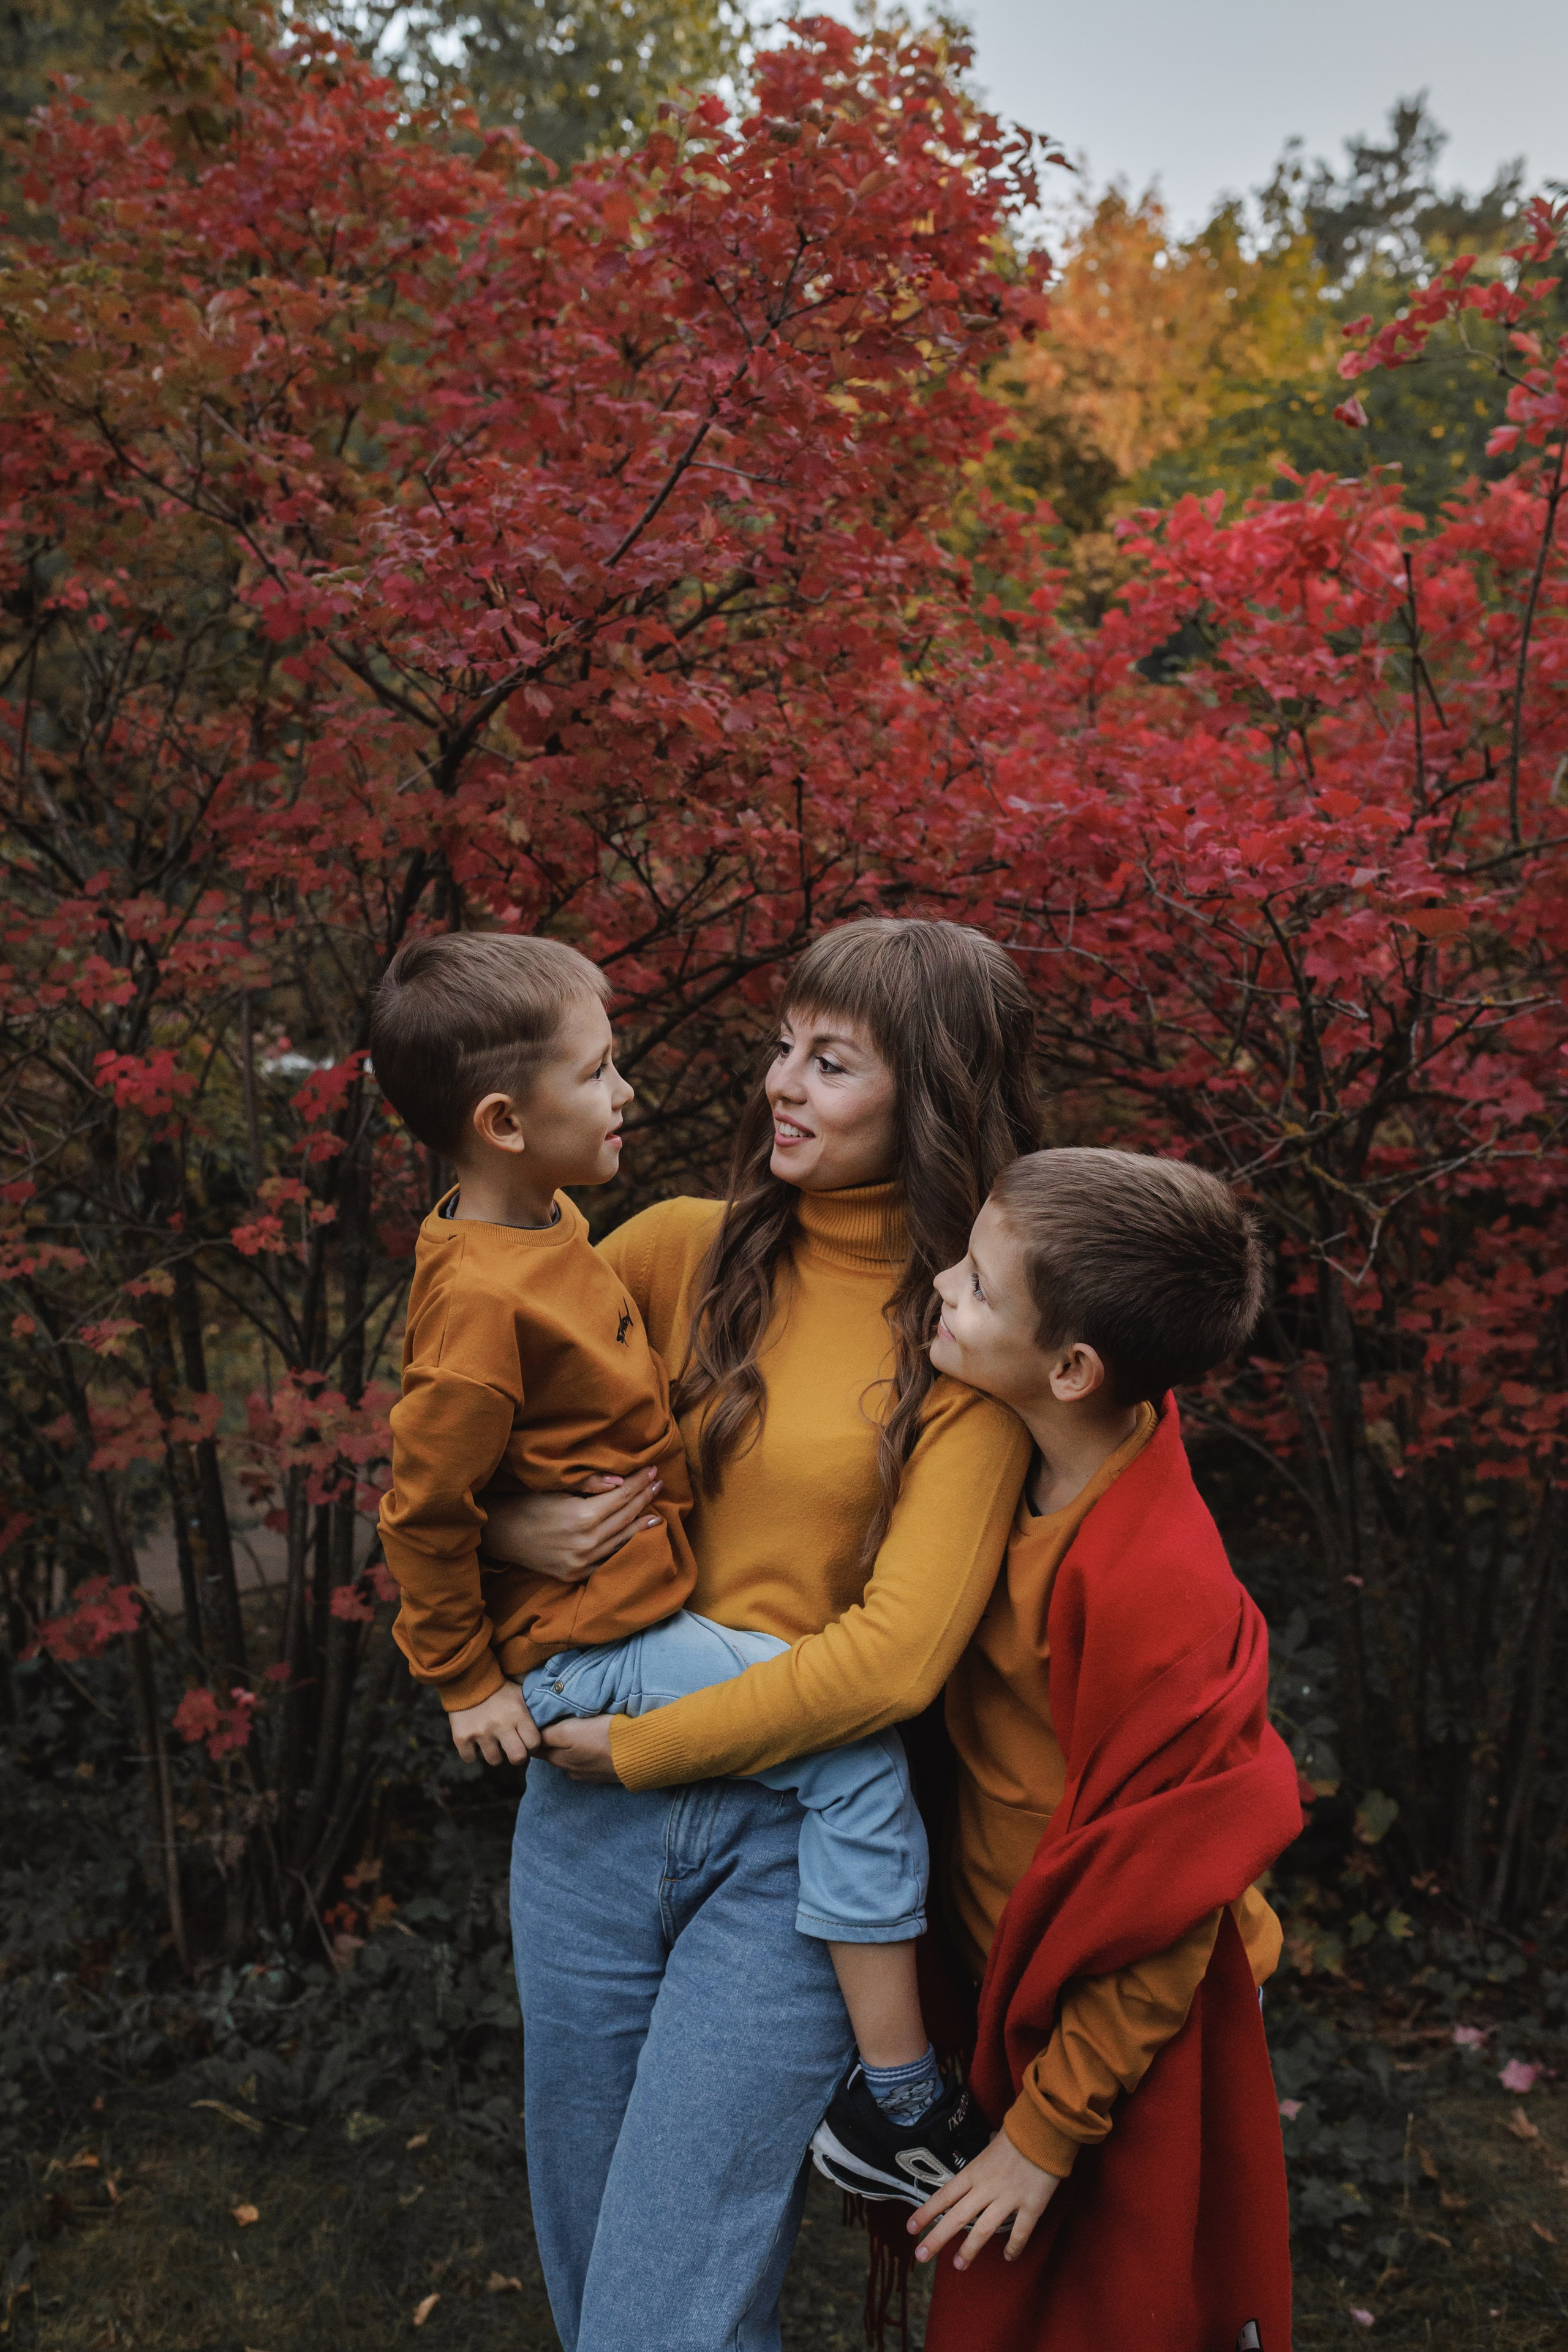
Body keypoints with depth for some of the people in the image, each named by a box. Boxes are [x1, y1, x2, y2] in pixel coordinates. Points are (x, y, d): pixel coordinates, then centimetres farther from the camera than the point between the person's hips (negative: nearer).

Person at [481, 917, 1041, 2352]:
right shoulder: (688, 1249, 0)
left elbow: (896, 1655, -15)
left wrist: (641, 1746, -11)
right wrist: (507, 1523, -11)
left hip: (797, 1835, -4)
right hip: (596, 1814, 4)